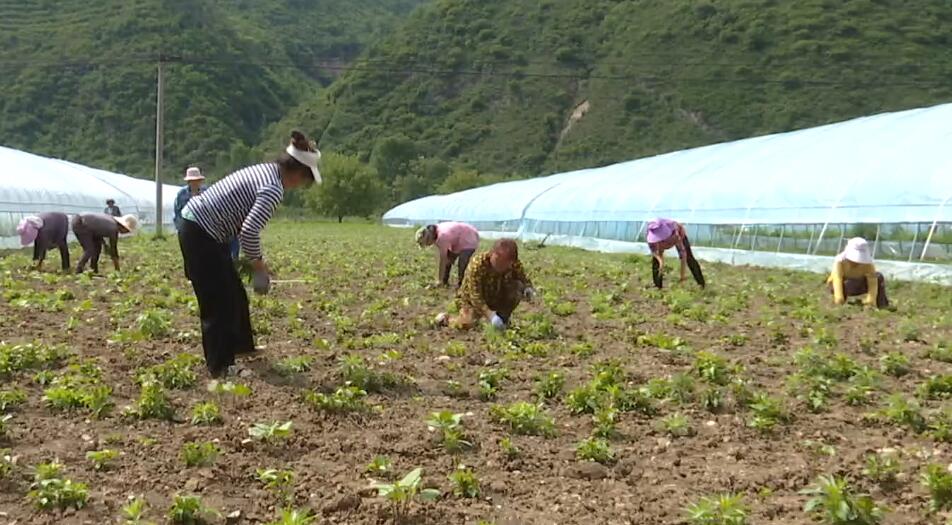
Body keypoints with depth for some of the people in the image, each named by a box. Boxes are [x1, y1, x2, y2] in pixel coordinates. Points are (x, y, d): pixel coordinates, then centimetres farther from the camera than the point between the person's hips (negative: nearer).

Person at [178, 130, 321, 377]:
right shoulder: (274, 189, -20)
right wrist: (258, 262, -12)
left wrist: (256, 258, 12)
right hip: (201, 235, -10)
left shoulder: (264, 171, 9)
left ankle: (241, 345, 39)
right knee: (219, 302, 1)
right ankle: (220, 366, 12)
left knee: (234, 293, 22)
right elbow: (250, 231, -29)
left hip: (195, 225, 10)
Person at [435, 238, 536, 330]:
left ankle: (503, 317, -1)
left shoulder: (515, 264, -19)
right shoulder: (478, 265, -33)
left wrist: (528, 289, -32)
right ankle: (445, 319, 3)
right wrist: (491, 315, -50)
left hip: (496, 299, 4)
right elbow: (475, 296, -37)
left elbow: (525, 280, -5)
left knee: (519, 286, -20)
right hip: (471, 300, -4)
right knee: (466, 323, -33)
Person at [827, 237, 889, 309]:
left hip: (857, 288, 3)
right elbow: (837, 279, -43)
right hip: (843, 286, -3)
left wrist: (870, 300, -49)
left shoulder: (868, 264, -23)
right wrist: (839, 298, -58)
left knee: (879, 277, -19)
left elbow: (872, 281, -33)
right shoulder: (840, 261, -31)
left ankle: (882, 305, -10)